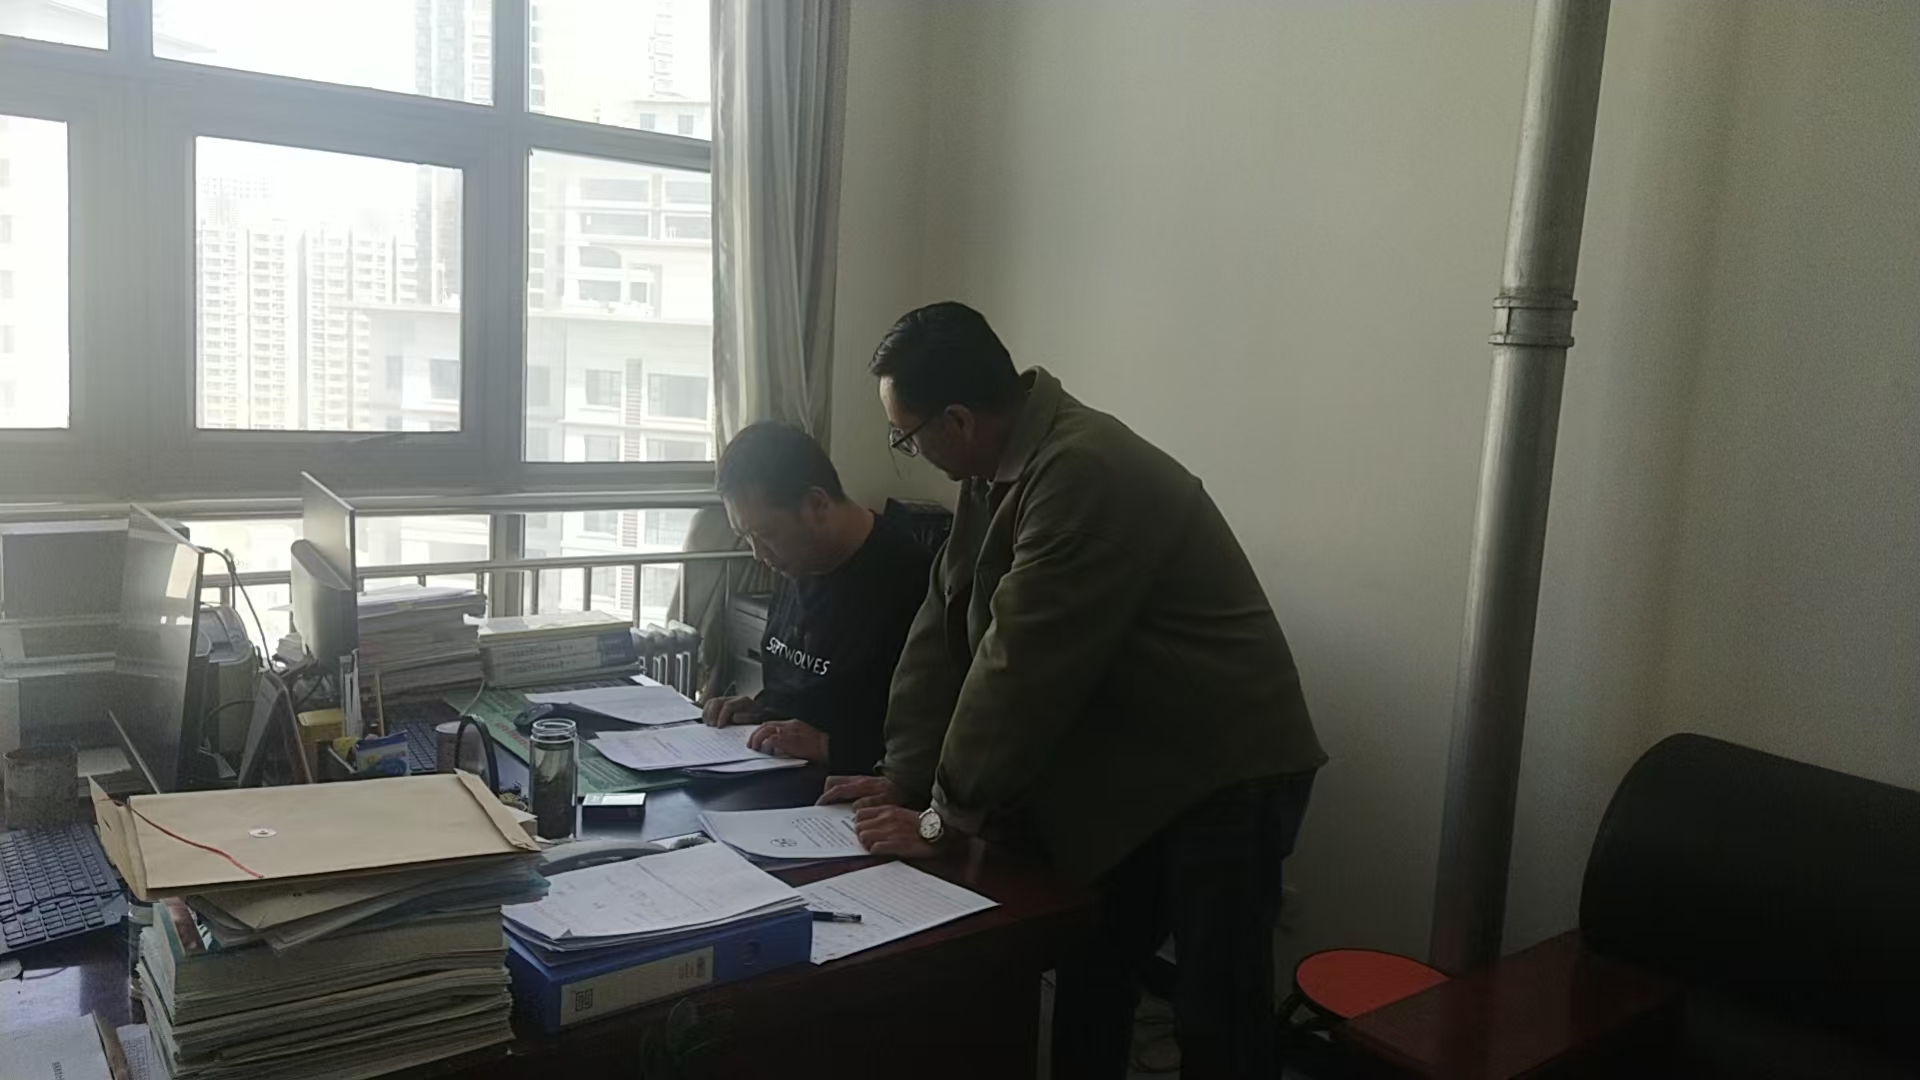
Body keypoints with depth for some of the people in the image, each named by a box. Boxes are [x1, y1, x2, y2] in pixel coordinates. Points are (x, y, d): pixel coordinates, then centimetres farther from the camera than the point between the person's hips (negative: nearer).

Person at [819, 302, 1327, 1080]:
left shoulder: (1084, 473, -27)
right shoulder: (997, 469, 3)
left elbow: (1022, 665, -26)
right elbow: (945, 626, 5)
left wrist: (946, 817, -17)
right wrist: (905, 778, 3)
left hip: (1223, 774, -8)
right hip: (1126, 773, 9)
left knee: (1216, 1017, 1)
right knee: (1088, 987, 14)